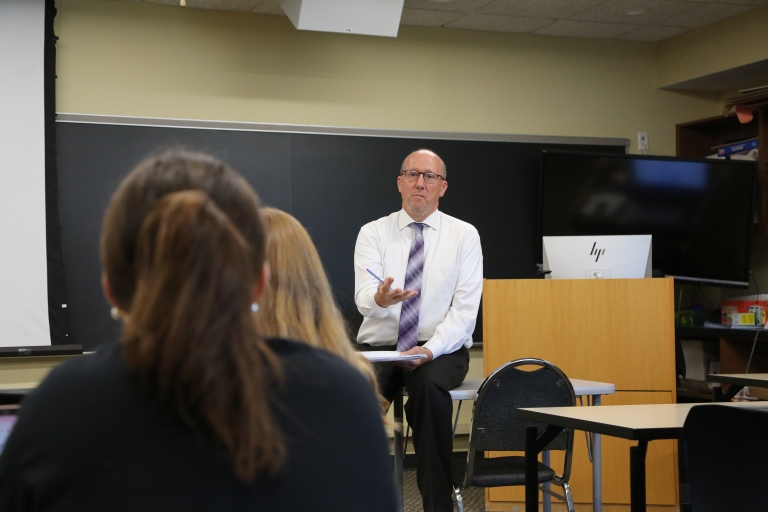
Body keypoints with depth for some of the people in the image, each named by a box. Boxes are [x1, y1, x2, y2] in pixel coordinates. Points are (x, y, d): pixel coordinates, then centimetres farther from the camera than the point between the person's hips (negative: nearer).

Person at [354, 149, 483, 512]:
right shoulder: (373, 233, 3)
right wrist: (380, 297, -38)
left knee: (430, 387, -36)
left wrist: (431, 349, -22)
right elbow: (363, 297, -13)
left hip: (440, 349, -1)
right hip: (379, 347, 1)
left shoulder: (464, 235, 2)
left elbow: (465, 307, -6)